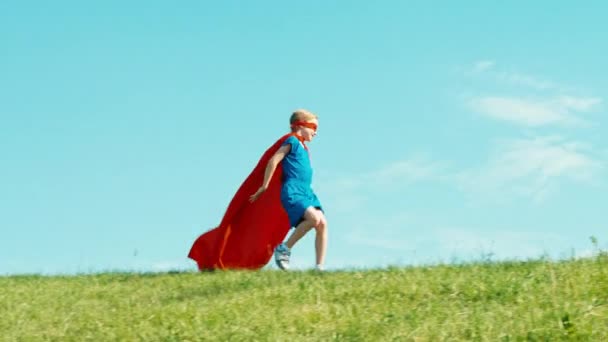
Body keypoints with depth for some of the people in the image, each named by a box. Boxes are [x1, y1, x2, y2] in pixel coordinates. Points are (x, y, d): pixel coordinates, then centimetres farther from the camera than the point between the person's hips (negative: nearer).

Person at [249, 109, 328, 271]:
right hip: (292, 192, -8)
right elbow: (273, 161, -9)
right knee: (314, 218, -28)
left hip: (306, 192, 8)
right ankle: (284, 248, -13)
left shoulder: (303, 147, 25)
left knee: (323, 223, -9)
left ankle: (320, 267, -9)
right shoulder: (292, 141, -2)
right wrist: (265, 187, -9)